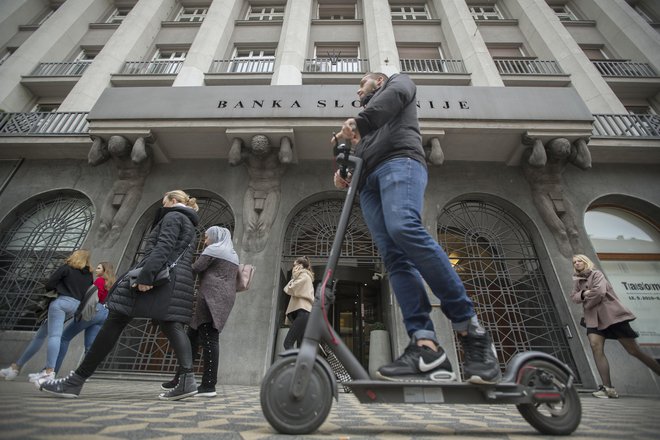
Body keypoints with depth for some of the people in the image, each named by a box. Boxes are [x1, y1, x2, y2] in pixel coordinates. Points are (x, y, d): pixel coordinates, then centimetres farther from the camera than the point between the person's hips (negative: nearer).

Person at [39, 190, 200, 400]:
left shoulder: (173, 216, 2)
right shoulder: (188, 223, 30)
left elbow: (163, 246, -14)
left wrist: (146, 275, -23)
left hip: (160, 276, -8)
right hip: (176, 281, 9)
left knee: (115, 322, -2)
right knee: (172, 326, -4)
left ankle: (77, 380, 5)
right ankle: (187, 379, -16)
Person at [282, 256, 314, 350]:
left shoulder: (303, 276, 2)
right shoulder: (306, 277, 30)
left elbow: (290, 290, -6)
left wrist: (293, 278, 8)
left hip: (302, 312, -10)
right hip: (304, 312, 10)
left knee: (288, 342, -17)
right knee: (301, 346, 3)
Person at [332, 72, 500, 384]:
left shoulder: (398, 82, 28)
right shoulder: (366, 130, 43)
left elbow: (394, 95, 3)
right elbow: (359, 157, 31)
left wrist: (359, 121, -9)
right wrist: (344, 172, 9)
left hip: (399, 162, -6)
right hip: (369, 182, 6)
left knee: (404, 229, -33)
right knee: (394, 259, -16)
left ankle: (470, 329, -26)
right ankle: (426, 347, -25)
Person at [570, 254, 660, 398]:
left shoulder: (596, 274, -3)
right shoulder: (577, 281, 15)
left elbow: (599, 292, -17)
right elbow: (573, 297, 6)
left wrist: (586, 305, -5)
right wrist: (583, 293, -14)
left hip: (612, 315, -4)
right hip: (594, 319, 4)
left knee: (634, 350, 1)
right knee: (595, 347, -14)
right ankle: (608, 388, -15)